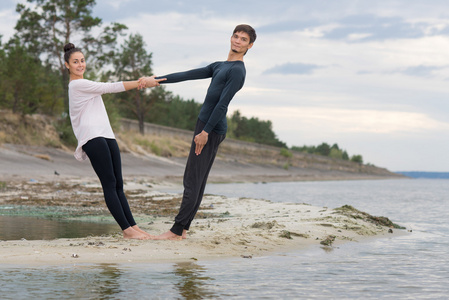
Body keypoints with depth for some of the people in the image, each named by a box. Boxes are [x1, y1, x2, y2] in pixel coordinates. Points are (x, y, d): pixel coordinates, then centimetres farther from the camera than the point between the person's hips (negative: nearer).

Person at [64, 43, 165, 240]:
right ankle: (127, 229, -14)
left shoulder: (81, 85, 26)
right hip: (93, 138, -10)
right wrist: (143, 83, -9)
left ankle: (133, 226, -1)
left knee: (118, 185, 3)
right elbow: (111, 87, -10)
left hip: (106, 136, 10)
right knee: (109, 184, -11)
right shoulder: (78, 85, -6)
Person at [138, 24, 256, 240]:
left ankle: (176, 231, -11)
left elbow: (223, 103, -18)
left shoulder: (237, 71, -10)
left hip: (212, 130, -10)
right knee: (195, 181, 9)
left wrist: (205, 131, -22)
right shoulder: (219, 67, 21)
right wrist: (154, 80, 16)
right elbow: (186, 75, 20)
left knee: (193, 181, -10)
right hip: (204, 126, 10)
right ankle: (183, 229, 12)